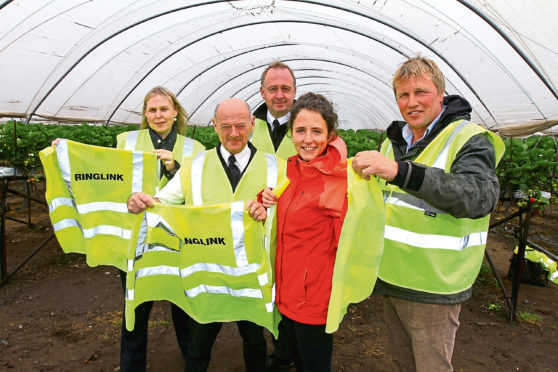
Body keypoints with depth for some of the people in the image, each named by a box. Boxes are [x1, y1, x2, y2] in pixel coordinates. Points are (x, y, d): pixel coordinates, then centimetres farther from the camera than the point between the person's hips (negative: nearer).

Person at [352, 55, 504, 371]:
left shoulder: (470, 139, -12)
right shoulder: (395, 140, 9)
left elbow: (480, 196, -34)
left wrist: (400, 170, -44)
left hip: (432, 286, -6)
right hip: (391, 277, 7)